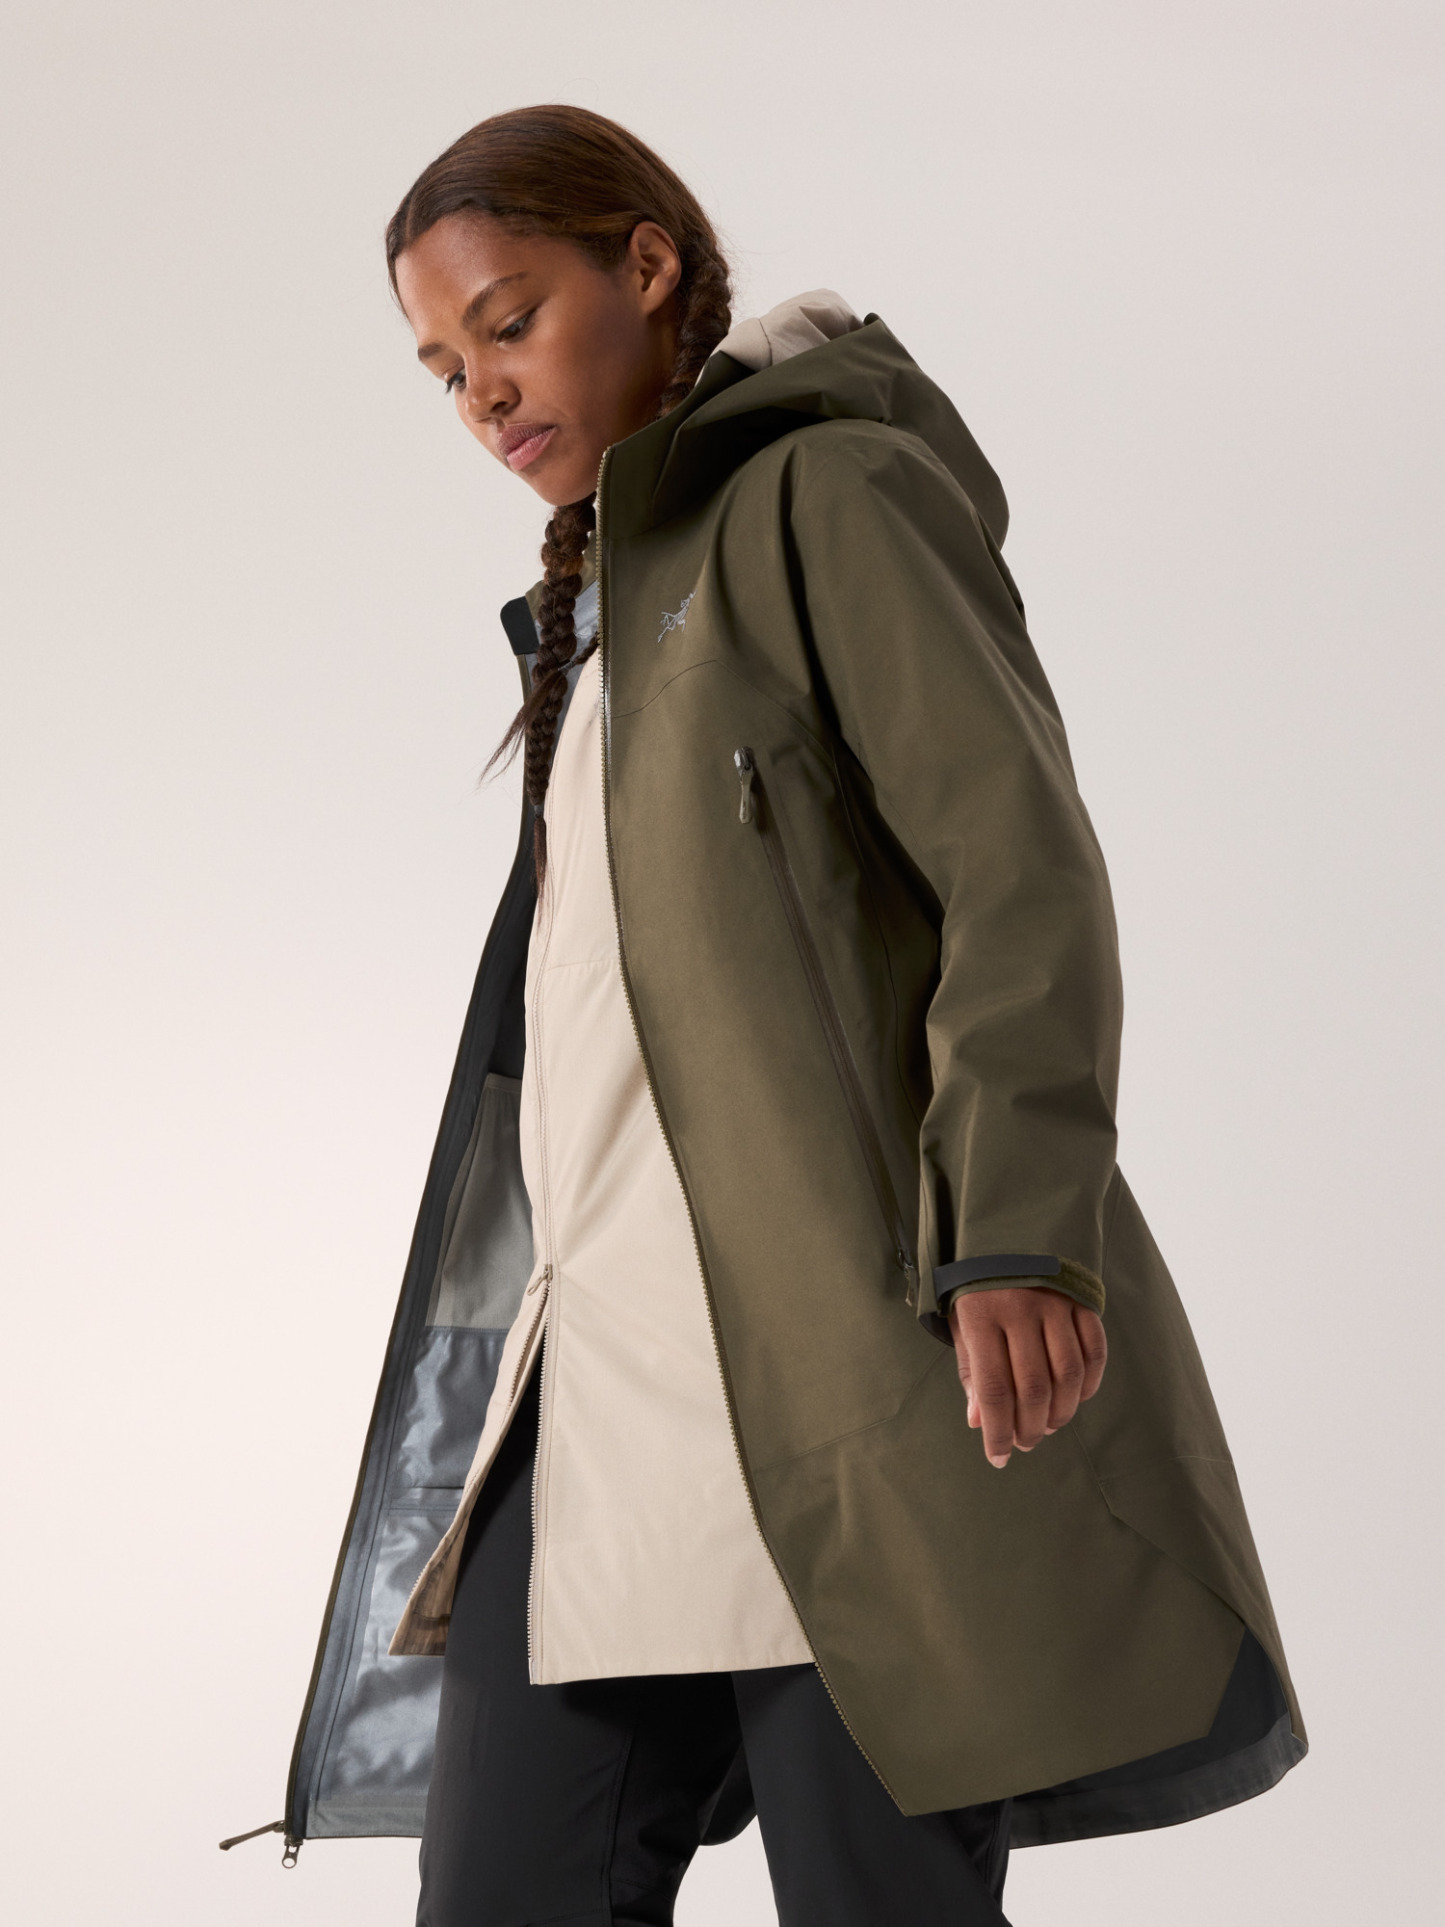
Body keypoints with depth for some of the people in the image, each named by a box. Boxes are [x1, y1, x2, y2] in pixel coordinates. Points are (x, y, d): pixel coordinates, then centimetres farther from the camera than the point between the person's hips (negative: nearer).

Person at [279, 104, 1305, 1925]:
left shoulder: (832, 495, 0)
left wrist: (1017, 1241, -21)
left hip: (849, 1374, -8)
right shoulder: (603, 607, 24)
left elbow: (1020, 861, -11)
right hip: (604, 1401, 8)